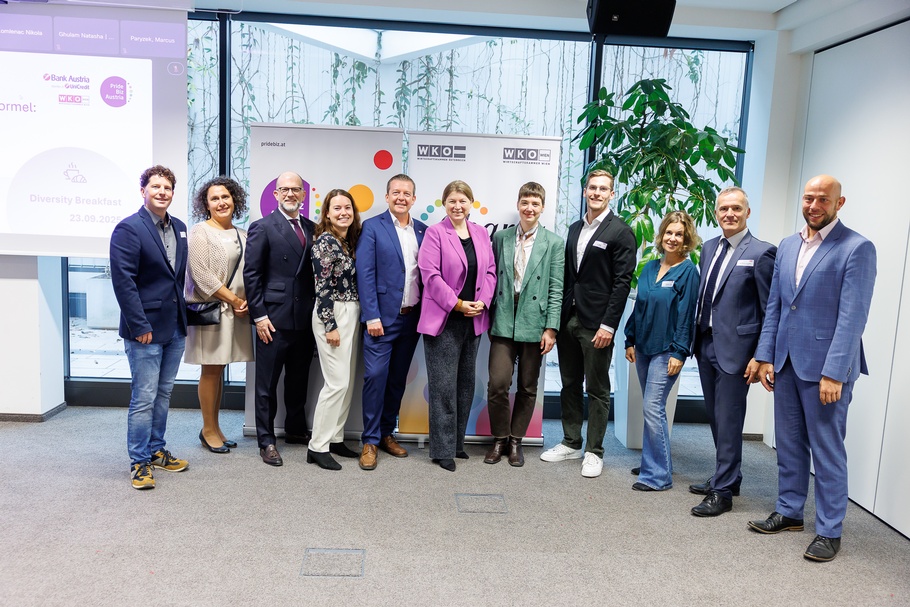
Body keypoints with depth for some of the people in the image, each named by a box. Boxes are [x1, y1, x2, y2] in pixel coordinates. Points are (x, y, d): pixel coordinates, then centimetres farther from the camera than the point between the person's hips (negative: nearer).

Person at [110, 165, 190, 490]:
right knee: (144, 398, -1)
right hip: (145, 329, -7)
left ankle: (157, 450, 30)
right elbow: (123, 282, -15)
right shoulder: (129, 228, -11)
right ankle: (139, 463, 12)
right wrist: (140, 326, -17)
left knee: (163, 394, 16)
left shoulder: (179, 227, 10)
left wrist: (184, 314, 10)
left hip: (175, 326, 7)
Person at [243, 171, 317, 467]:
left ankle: (296, 430, 32)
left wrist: (317, 313, 5)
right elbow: (251, 275, -6)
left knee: (299, 379, 17)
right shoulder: (262, 228, -4)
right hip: (274, 318, -5)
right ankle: (266, 440, 15)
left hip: (305, 318, 5)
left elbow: (315, 272, 12)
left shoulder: (312, 229, 11)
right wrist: (259, 316, -10)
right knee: (267, 383, 4)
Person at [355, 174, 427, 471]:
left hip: (412, 318, 4)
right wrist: (372, 316, -14)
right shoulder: (372, 227, -3)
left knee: (398, 378, 12)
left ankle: (387, 433, 26)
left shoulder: (423, 231, 9)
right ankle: (370, 441, 8)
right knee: (376, 376, -4)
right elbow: (365, 274, -8)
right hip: (383, 317, -4)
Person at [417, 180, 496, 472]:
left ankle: (457, 442, 25)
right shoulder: (434, 233, -5)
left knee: (465, 383, 12)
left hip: (473, 320, 6)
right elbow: (431, 275, -12)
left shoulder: (481, 233, 11)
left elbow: (490, 271, 10)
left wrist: (482, 301, -6)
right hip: (444, 320, -5)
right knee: (444, 386, -2)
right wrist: (457, 304, -15)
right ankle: (443, 449, 8)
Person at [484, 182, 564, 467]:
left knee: (527, 388, 9)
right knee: (498, 383, -5)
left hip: (534, 325, -1)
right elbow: (492, 279, 9)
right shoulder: (500, 238, 7)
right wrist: (488, 317, 6)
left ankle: (516, 440, 25)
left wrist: (551, 328, -8)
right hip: (504, 323, 1)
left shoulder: (554, 243, 1)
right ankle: (499, 439, 16)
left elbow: (556, 289, -2)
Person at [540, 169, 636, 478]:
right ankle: (571, 443, 27)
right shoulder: (575, 229, 13)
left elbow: (622, 282, -11)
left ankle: (594, 452, 16)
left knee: (597, 390, 5)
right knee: (570, 385, 14)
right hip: (568, 319, 6)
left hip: (597, 324, -6)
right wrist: (559, 316, 8)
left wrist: (608, 325, -16)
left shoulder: (621, 232, -7)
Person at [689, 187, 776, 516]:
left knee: (728, 422, 1)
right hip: (706, 344, 7)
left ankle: (722, 492, 12)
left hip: (735, 348, -7)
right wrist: (695, 338, 11)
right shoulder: (709, 247, 10)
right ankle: (726, 477, 32)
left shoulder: (761, 252, -10)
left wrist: (760, 357, -13)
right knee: (715, 419, 16)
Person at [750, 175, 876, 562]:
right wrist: (765, 356, 6)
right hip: (786, 363, 6)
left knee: (827, 449, 4)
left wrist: (834, 373, -19)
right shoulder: (787, 246, 11)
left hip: (825, 367, -6)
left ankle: (829, 530, 17)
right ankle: (789, 512, 30)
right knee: (789, 443, 16)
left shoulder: (857, 249, -8)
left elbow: (852, 316, -14)